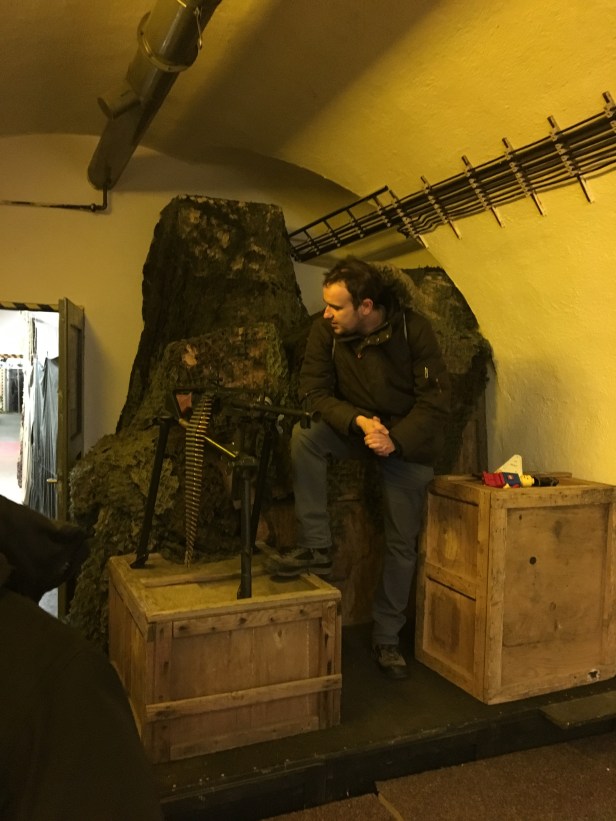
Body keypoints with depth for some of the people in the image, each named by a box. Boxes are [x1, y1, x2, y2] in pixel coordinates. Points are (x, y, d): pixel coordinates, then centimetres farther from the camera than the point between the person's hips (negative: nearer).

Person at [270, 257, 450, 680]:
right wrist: (359, 422, -28)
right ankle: (317, 548, -19)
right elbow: (314, 391, -12)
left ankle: (388, 637, 21)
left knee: (402, 545, 2)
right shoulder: (325, 331, -13)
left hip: (408, 441, -2)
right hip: (355, 428, 2)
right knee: (304, 435, -30)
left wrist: (395, 439, -29)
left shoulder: (414, 329, -19)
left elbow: (435, 401, -17)